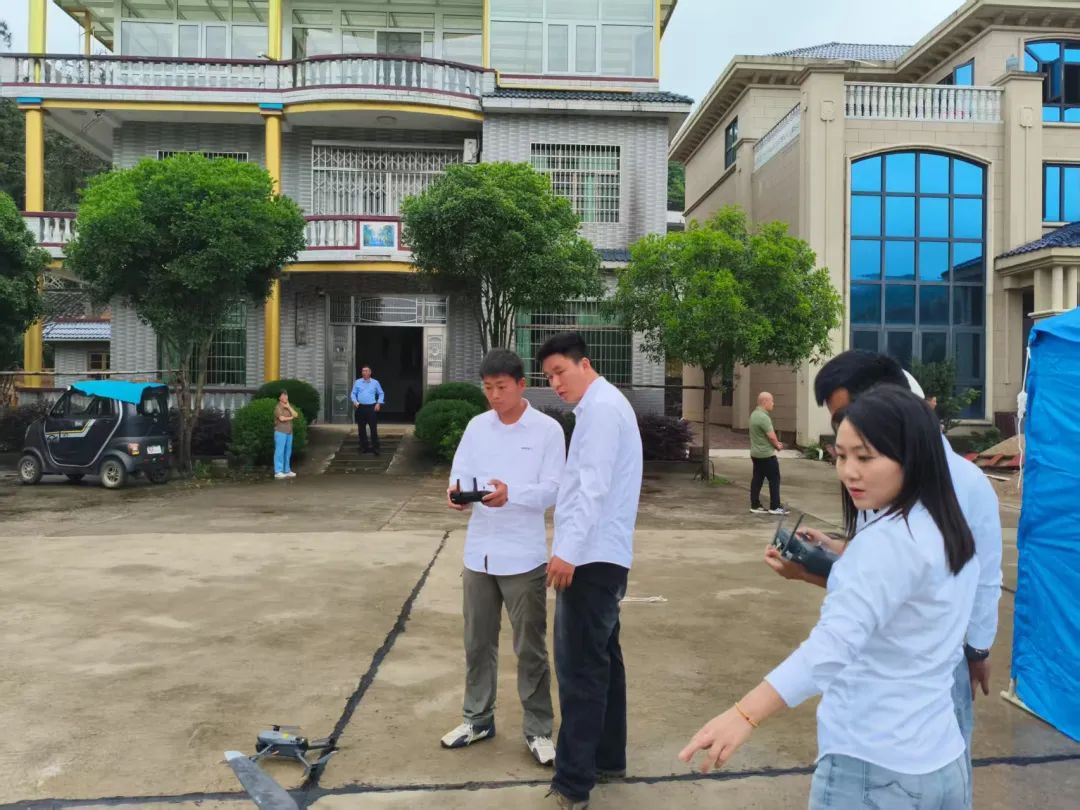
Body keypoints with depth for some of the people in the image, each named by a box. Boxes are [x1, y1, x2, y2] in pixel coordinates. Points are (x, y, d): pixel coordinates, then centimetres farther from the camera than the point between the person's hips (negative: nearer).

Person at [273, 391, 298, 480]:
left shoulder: (289, 406, 16)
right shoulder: (277, 407, -6)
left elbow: (296, 415, 4)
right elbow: (281, 418, -18)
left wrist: (289, 407, -7)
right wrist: (290, 417, -1)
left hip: (289, 432, 7)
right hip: (280, 432, -7)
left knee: (288, 452, 8)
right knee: (279, 452, -8)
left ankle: (287, 470, 13)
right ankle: (278, 472, -7)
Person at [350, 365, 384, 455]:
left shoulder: (375, 382, 7)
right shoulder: (357, 382, 9)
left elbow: (381, 394, 12)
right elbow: (353, 393, 11)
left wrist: (379, 403, 0)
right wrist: (354, 401, -7)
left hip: (372, 408, -2)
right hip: (360, 407, 2)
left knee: (373, 428, -8)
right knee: (361, 428, 5)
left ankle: (375, 448, -5)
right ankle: (364, 447, 15)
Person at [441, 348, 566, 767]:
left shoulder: (548, 430, -7)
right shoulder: (477, 426, 6)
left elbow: (551, 490, -12)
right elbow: (459, 473, 2)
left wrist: (511, 494, -30)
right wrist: (456, 491, -22)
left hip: (524, 557, -4)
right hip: (478, 552, 4)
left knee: (530, 648, 7)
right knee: (477, 643, 15)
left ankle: (538, 728, 21)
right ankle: (478, 718, 32)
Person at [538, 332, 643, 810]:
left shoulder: (601, 406, -12)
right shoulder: (602, 406, 19)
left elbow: (594, 487, -22)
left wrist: (568, 550, -24)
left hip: (589, 556, -11)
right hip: (602, 554, 11)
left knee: (579, 669, -6)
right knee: (601, 661, 16)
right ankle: (607, 759, 27)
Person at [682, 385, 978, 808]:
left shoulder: (889, 538, -22)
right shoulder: (950, 533, 6)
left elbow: (836, 641, -36)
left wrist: (745, 713, -45)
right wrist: (839, 568, 13)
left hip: (873, 768, -9)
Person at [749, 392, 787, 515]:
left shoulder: (754, 414, 10)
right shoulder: (763, 417, -22)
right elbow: (771, 436, -22)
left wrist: (775, 443, 10)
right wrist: (778, 445, -2)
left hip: (756, 453, 9)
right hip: (766, 454, -9)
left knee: (757, 479, 10)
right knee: (774, 480, -1)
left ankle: (755, 505, 13)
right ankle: (775, 507, 2)